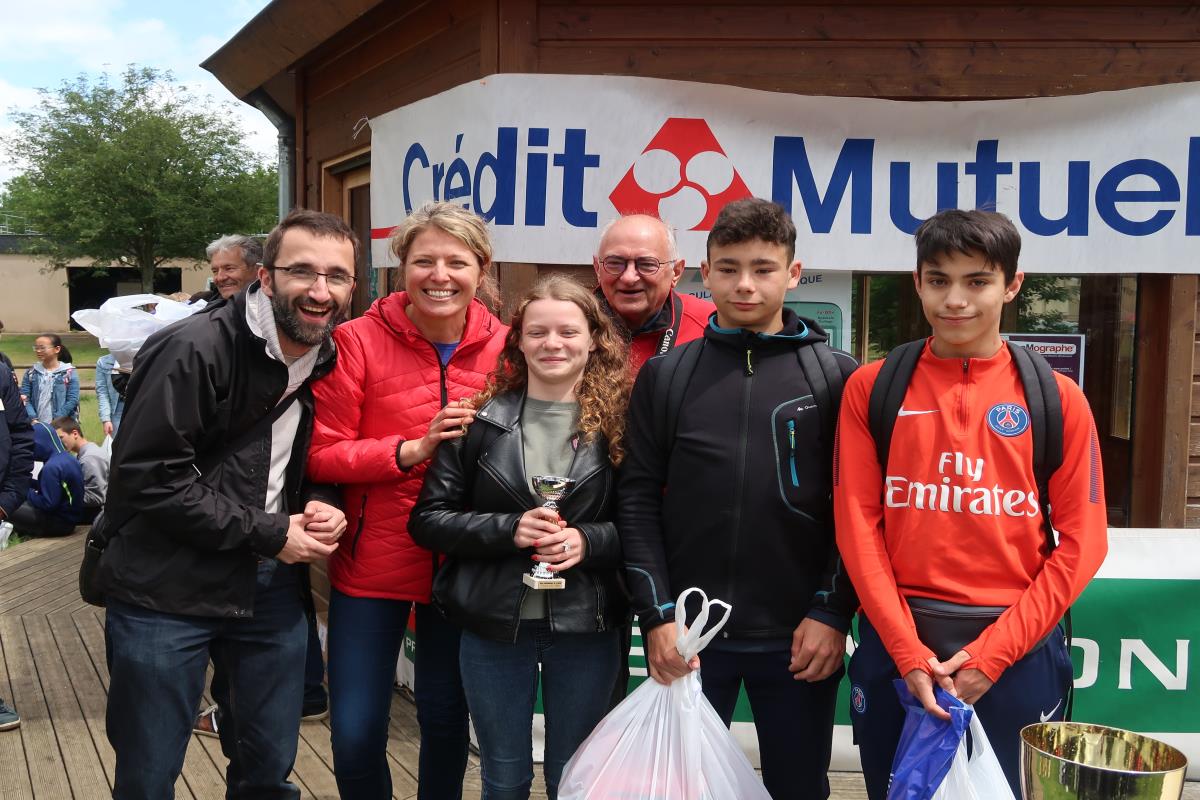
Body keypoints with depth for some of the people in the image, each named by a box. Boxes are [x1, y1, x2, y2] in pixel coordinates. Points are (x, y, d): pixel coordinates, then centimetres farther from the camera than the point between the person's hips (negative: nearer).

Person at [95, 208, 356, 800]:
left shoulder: (332, 360, 4)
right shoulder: (193, 350, -18)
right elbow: (148, 478, -21)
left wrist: (318, 512, -6)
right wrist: (269, 533, -17)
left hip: (271, 588, 6)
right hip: (166, 592, -6)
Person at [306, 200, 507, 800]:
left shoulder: (503, 347, -4)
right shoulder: (358, 340, -10)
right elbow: (321, 456, -10)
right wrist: (413, 449, -21)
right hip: (371, 563, -1)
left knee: (445, 720, 18)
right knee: (355, 732, 4)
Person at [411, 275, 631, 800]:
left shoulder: (619, 422, -3)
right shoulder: (479, 419, -3)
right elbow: (428, 519, -4)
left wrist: (586, 541, -18)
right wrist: (508, 530, -17)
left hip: (584, 628, 0)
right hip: (493, 624, 0)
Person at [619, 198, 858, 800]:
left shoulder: (836, 376, 2)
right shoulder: (665, 376, 4)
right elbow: (639, 501, 0)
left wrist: (833, 613, -8)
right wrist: (657, 614, -7)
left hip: (800, 636, 0)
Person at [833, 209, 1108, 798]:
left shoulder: (1057, 398, 0)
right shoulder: (872, 388, 1)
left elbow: (1079, 544, -2)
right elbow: (858, 526, -2)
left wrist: (991, 654, -11)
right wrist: (908, 651, -11)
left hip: (1016, 651, 0)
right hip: (894, 645, 1)